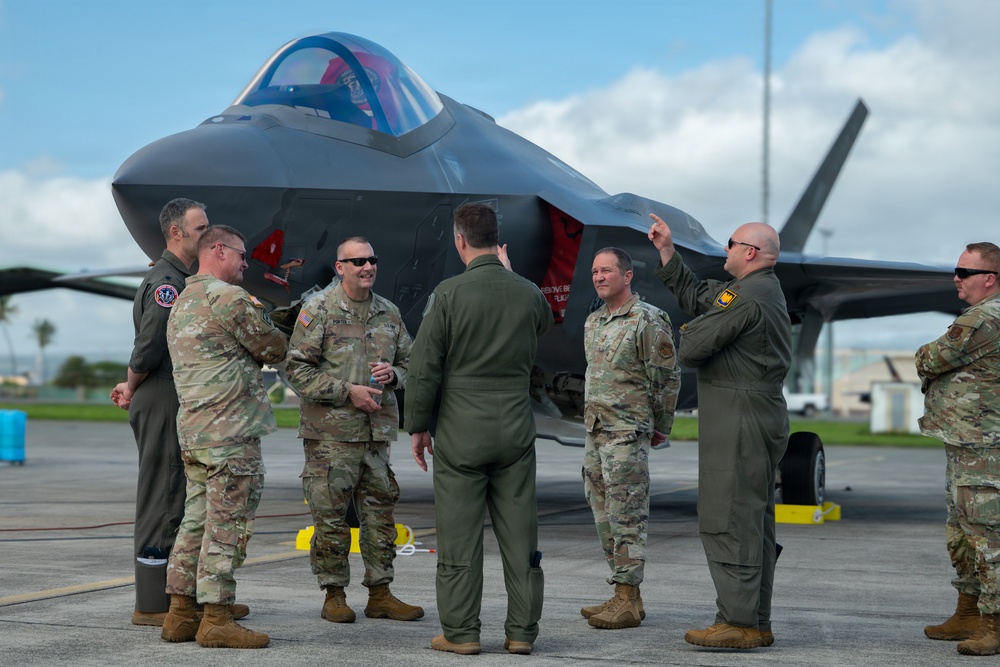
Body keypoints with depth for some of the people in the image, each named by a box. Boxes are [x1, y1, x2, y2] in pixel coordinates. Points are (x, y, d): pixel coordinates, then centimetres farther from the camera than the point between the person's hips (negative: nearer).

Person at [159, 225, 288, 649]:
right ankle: (216, 620, -5)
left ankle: (180, 614, 15)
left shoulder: (182, 303, 20)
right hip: (230, 433, -10)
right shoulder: (229, 298, -12)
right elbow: (274, 350, -6)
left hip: (191, 429, 10)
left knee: (197, 522, 12)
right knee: (227, 527, -6)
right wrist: (265, 325, 13)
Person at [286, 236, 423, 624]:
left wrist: (393, 373, -3)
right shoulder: (319, 309, -3)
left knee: (380, 512, 7)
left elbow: (410, 362, 21)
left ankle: (380, 593, 15)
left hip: (378, 430, 5)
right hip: (330, 432, -5)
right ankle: (334, 595, 10)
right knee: (331, 515, -1)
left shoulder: (389, 313, 13)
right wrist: (347, 391, -13)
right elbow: (297, 367, -7)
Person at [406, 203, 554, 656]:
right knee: (519, 532, 7)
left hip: (460, 432, -3)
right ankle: (521, 631, 11)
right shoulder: (528, 293, 1)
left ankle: (461, 632, 8)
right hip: (516, 431, 3)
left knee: (459, 534, 3)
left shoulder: (449, 293, -10)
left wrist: (417, 426, 2)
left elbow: (424, 367, -8)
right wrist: (508, 273, 29)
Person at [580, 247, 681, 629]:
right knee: (605, 516, 9)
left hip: (627, 433, -8)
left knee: (626, 518, -8)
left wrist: (660, 429, -1)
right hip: (596, 431, 8)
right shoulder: (593, 322, 15)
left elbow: (667, 379, -8)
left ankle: (627, 601, -5)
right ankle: (624, 595, 16)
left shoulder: (647, 321, -10)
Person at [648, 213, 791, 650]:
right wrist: (667, 251, 25)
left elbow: (691, 349, -16)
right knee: (754, 523, 12)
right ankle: (758, 624, 16)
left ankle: (738, 623, -9)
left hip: (738, 420, -11)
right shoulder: (764, 290, 17)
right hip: (764, 417, 11)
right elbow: (694, 296, 25)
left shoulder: (746, 297, -17)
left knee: (727, 522, -9)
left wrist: (689, 332, 7)